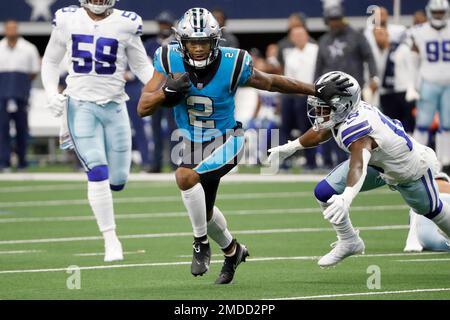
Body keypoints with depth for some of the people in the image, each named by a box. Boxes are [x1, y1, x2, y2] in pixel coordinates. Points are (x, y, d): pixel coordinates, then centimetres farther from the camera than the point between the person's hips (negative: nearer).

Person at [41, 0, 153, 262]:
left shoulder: (125, 24, -3)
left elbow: (142, 66, 6)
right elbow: (51, 61, 12)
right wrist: (52, 93, -3)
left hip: (114, 107, 1)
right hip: (81, 105, -1)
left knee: (118, 180, 1)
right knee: (98, 172, -15)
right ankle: (111, 240, -6)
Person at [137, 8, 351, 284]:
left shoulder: (232, 64, -22)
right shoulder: (170, 61, -16)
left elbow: (272, 83, -5)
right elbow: (143, 108, -16)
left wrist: (317, 91, -1)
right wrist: (168, 90, -34)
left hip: (225, 140, -4)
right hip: (191, 144, 5)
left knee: (185, 177, -30)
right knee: (203, 210, 18)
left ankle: (202, 244, -13)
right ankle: (232, 251, 48)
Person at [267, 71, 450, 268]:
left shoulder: (356, 126, -43)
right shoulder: (343, 113, -19)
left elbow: (358, 167, -60)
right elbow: (321, 134, 4)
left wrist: (346, 198, -76)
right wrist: (290, 148, 14)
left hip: (412, 169, -7)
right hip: (379, 162, 7)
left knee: (431, 210, 20)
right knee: (324, 193, -5)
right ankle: (349, 242, 16)